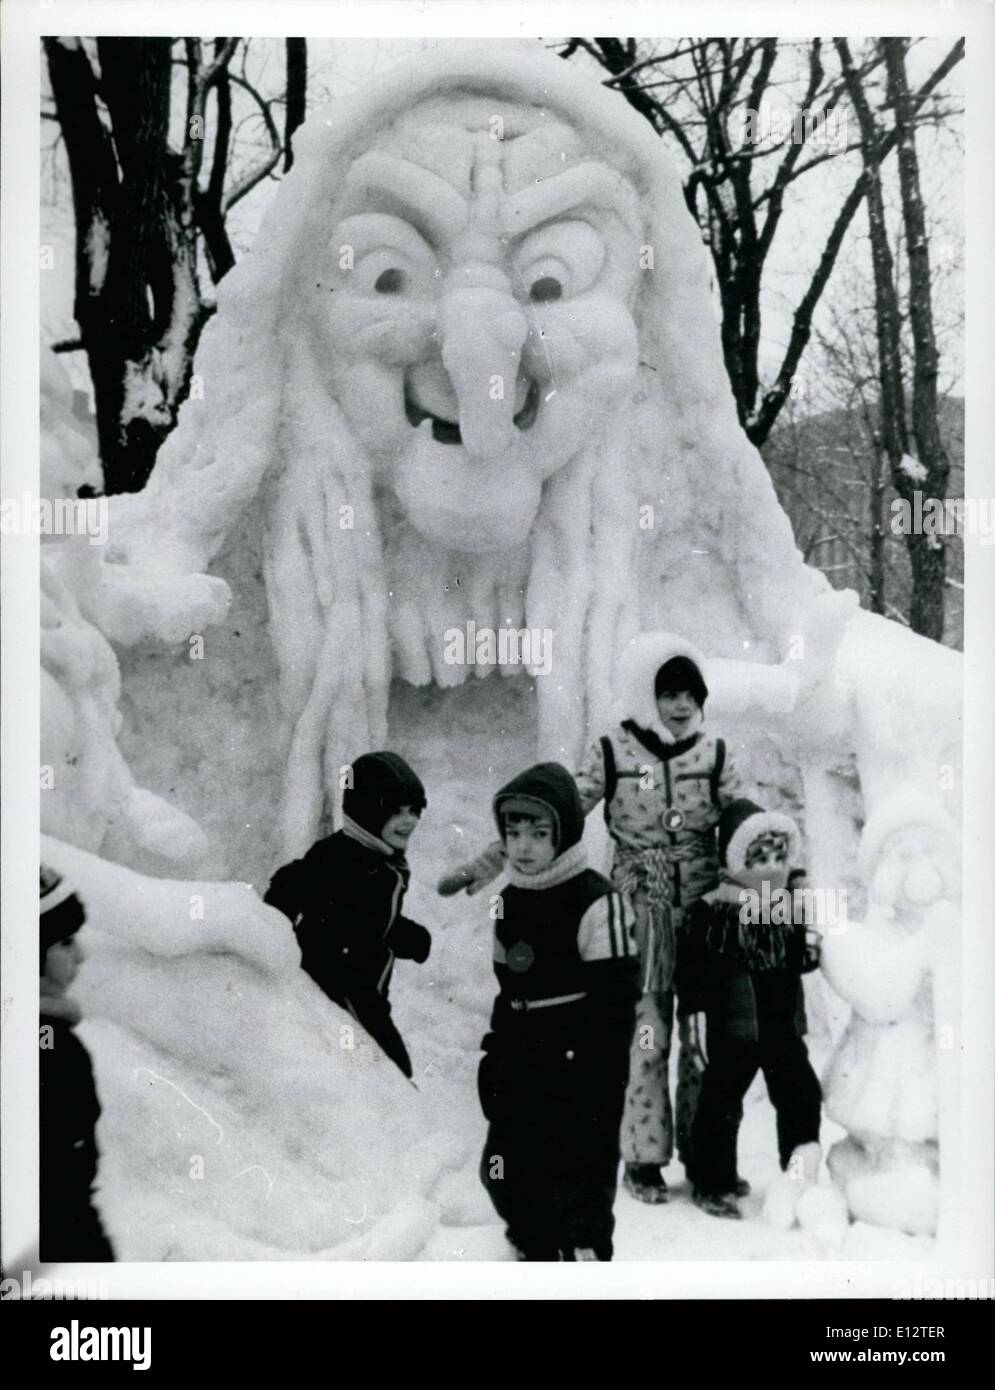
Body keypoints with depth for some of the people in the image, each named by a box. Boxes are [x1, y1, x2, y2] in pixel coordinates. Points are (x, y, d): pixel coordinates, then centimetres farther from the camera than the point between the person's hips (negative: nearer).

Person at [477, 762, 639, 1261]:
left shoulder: (597, 902, -15)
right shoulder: (507, 903, 9)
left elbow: (614, 1000, -15)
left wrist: (593, 1072, -17)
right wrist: (495, 1054, 14)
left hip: (581, 1074, -7)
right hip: (522, 1071, 7)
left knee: (582, 1179, -2)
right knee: (504, 1173, 12)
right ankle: (538, 1251, 34)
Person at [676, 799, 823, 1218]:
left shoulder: (793, 904, 6)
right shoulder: (711, 911, -12)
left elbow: (802, 961, 15)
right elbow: (691, 966, -10)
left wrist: (811, 947, -6)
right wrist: (695, 1011, -13)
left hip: (784, 1023, 5)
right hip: (733, 1028, -5)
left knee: (802, 1094, 9)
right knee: (721, 1104, 4)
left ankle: (801, 1177, 24)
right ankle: (713, 1185, 17)